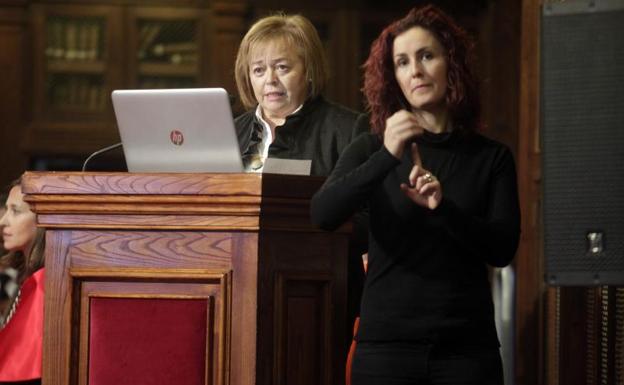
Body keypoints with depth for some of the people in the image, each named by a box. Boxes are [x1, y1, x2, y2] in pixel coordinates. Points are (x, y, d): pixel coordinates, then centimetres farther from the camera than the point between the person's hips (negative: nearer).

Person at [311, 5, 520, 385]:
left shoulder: (492, 158, 7)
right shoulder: (371, 149, 7)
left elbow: (503, 249, -3)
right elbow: (321, 215, -9)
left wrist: (442, 207, -20)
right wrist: (386, 158, -23)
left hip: (467, 347, 0)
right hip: (386, 343, 0)